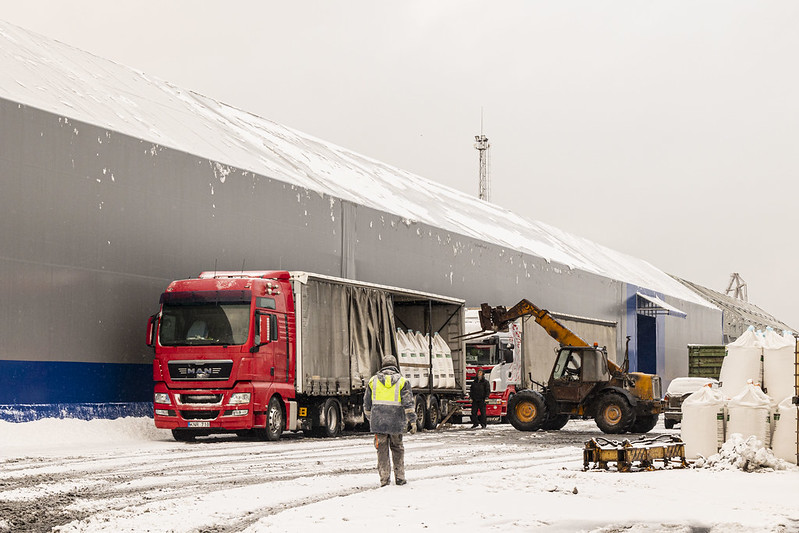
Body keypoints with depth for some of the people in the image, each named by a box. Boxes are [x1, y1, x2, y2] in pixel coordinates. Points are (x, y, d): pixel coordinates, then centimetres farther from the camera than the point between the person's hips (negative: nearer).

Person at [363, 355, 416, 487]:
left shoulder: (373, 381, 7)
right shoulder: (402, 381, 1)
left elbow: (367, 404, 12)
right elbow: (408, 403, -6)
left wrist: (370, 418, 25)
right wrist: (412, 421, -4)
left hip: (378, 422, 1)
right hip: (396, 423, -1)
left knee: (382, 450, 5)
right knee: (397, 449, 13)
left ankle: (384, 479, 2)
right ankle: (399, 477, 13)